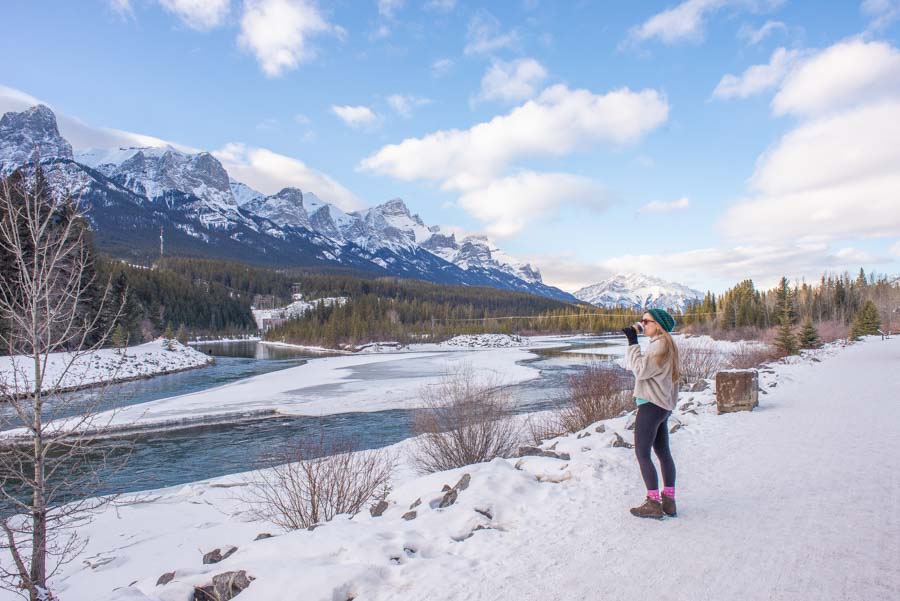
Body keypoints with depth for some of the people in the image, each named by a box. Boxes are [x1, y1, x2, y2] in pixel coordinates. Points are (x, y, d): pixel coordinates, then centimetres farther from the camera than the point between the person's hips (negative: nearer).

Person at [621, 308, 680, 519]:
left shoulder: (660, 345, -16)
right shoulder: (667, 345, 15)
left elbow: (640, 369, -20)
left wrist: (633, 342, -17)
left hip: (651, 405, -11)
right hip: (663, 406, 11)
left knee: (642, 454, -4)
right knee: (663, 453, 15)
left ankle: (654, 503, 1)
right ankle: (668, 501, 23)